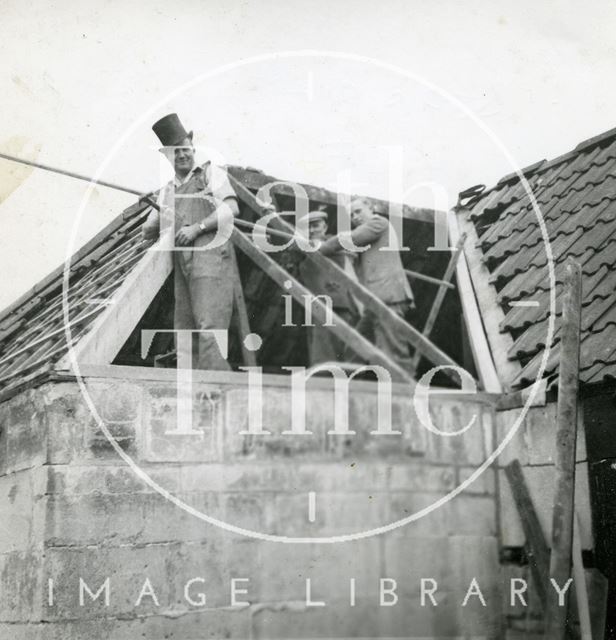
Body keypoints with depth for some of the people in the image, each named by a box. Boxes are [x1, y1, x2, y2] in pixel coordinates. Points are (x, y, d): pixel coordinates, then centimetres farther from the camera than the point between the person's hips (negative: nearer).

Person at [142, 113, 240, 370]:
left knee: (209, 327, -17)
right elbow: (148, 231, 22)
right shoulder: (167, 190, 25)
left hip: (211, 256, -7)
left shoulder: (211, 173, 9)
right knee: (183, 329, 2)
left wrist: (197, 227, -11)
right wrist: (158, 223, -2)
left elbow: (231, 208, -4)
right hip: (182, 265, 7)